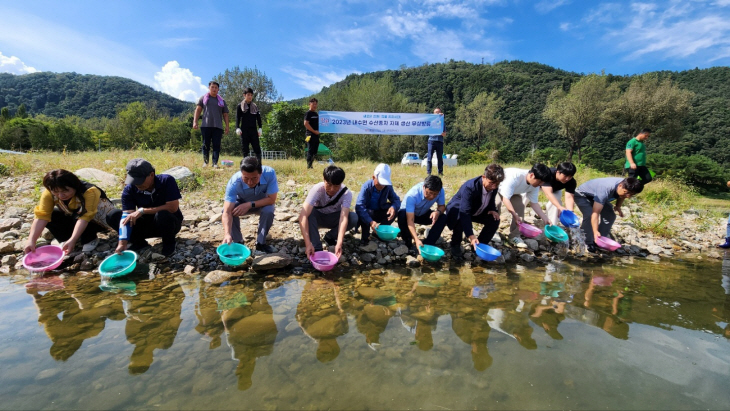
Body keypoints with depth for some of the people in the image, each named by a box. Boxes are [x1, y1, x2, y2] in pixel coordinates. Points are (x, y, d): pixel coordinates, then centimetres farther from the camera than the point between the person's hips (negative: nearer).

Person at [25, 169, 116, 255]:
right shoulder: (49, 194, -21)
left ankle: (91, 240, -9)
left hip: (99, 220, -5)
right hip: (73, 218, 5)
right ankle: (66, 239, 1)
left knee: (79, 214, -33)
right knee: (51, 215, -19)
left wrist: (72, 240, -48)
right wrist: (31, 241, -35)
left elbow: (85, 217, -41)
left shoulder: (89, 192, -35)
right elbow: (41, 216, -26)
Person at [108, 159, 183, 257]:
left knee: (162, 215, -37)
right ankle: (140, 243, 5)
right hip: (148, 224, 4)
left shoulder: (167, 181, -23)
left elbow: (173, 207, -29)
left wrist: (142, 211, -27)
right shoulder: (129, 189, -13)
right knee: (114, 216, -14)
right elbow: (127, 217, -20)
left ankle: (169, 243, -8)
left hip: (170, 223, -4)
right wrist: (122, 243, -31)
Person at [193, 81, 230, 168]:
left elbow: (225, 115, 15)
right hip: (206, 126, -1)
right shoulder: (203, 98, 13)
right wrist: (195, 122, -2)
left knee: (217, 145, -5)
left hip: (218, 126, 1)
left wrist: (227, 126, 5)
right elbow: (198, 110, 9)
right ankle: (205, 162, 9)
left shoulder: (222, 101, 16)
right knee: (206, 144, 2)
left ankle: (215, 163, -6)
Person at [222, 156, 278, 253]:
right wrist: (227, 234, -54)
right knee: (230, 209, -29)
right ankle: (238, 241, -5)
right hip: (242, 203, 0)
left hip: (262, 203, 0)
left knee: (269, 211, -32)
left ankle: (260, 242, -8)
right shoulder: (234, 182, -36)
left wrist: (250, 204, -37)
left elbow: (272, 199, -27)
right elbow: (227, 212, -39)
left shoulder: (269, 173, -35)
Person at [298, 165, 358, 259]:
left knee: (354, 218, -29)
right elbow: (303, 215, -42)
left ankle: (330, 237, -3)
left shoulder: (346, 193, -28)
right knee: (308, 213, -35)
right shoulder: (317, 189, -32)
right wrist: (308, 243, -51)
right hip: (318, 217, -1)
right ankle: (317, 248, -23)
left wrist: (339, 243, -53)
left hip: (335, 218, 1)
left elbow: (344, 217, -39)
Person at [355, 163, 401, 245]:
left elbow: (396, 199, -7)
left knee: (395, 211, -21)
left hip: (380, 213, 4)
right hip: (367, 214, -4)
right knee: (360, 213, -37)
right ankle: (365, 235, -10)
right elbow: (359, 206, -37)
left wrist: (393, 207, -34)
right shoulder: (366, 186, -26)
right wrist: (370, 222, -50)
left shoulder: (388, 186, -13)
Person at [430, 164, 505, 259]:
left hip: (476, 211, 6)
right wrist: (471, 236, -50)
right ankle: (455, 246, -9)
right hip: (457, 210, -6)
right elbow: (464, 213, -43)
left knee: (494, 220, -11)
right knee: (460, 220, -36)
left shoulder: (493, 186, -18)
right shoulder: (469, 187, -38)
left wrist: (492, 210, -18)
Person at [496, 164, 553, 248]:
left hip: (514, 192, 6)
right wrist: (515, 216, -46)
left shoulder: (535, 185, -20)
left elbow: (534, 203, -11)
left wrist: (546, 219, -17)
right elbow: (505, 199, -41)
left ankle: (515, 236, -3)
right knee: (497, 204, -29)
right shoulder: (514, 177, -42)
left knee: (520, 206, -11)